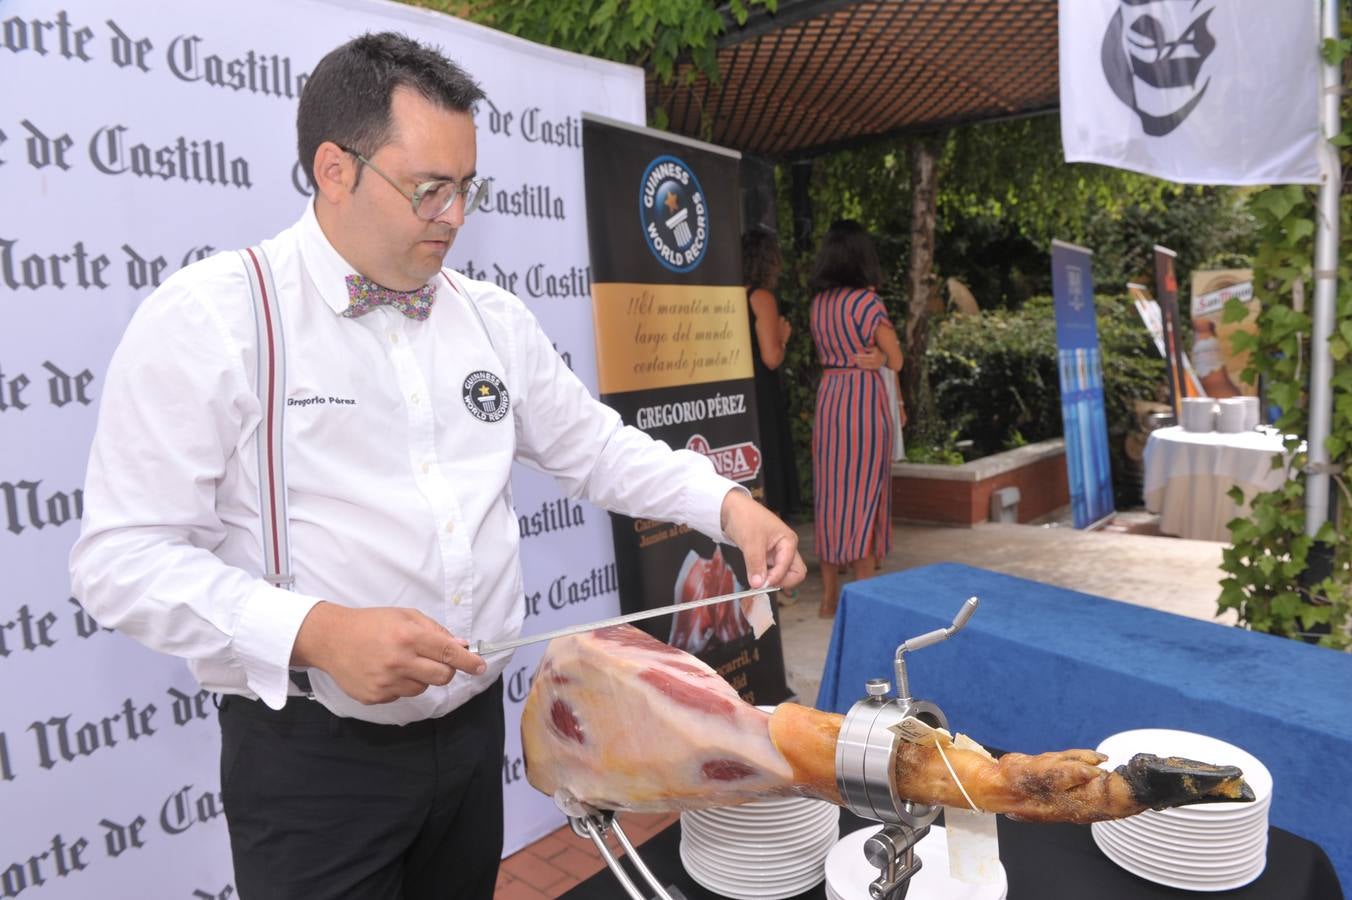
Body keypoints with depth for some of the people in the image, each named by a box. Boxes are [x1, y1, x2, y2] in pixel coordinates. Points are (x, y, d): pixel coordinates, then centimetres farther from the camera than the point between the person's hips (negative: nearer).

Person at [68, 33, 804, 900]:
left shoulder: (494, 317, 5)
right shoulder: (206, 319, -11)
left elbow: (597, 446, 10)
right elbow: (123, 556, -13)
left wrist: (728, 504, -3)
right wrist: (319, 632, -26)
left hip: (475, 728, 6)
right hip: (311, 756, -5)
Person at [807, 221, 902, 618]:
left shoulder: (818, 302, 8)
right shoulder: (868, 301, -10)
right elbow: (895, 361, -6)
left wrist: (857, 356, 3)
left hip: (827, 397, 6)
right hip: (864, 398, -6)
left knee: (828, 494, 10)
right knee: (864, 494, 1)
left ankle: (829, 596, 18)